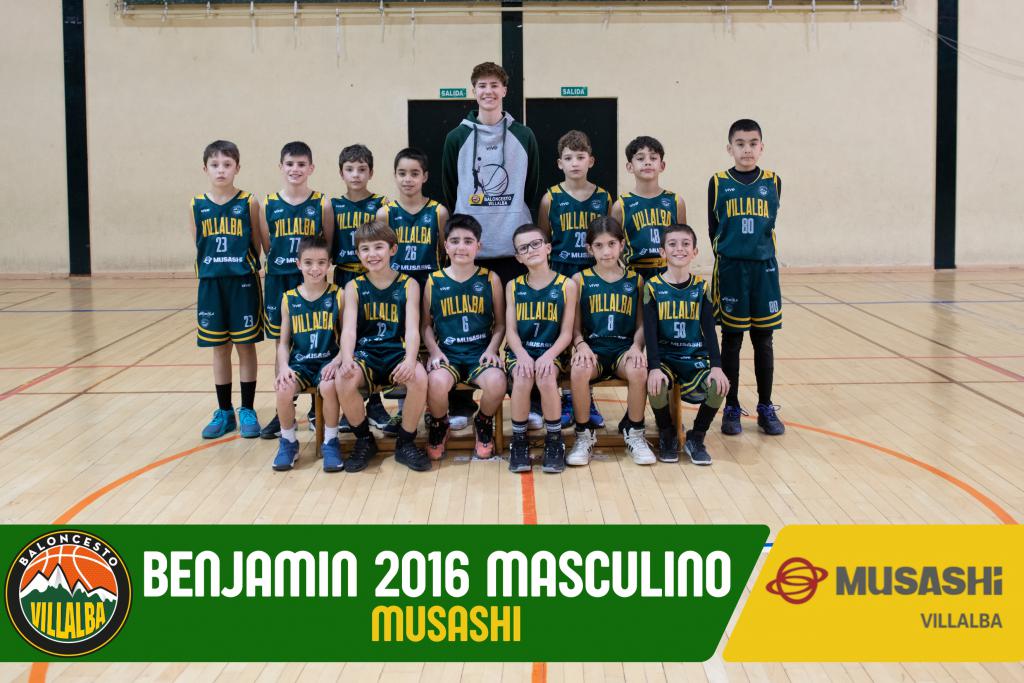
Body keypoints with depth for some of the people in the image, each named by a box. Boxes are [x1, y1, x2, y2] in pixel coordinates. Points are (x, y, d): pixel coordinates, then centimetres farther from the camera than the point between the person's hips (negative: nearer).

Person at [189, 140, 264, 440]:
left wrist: (245, 266, -1)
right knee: (219, 349, 10)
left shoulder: (249, 203, -4)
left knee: (245, 346, 4)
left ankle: (247, 411, 14)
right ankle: (224, 412, 19)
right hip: (211, 284, 2)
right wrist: (216, 266, 5)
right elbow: (198, 247, 8)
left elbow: (257, 245, 2)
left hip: (243, 283, -2)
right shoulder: (196, 206, 2)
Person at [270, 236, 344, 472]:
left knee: (328, 387, -34)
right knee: (283, 389, -28)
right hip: (299, 362, 2)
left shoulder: (338, 296, 0)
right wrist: (283, 366, -10)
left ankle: (331, 442, -9)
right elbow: (284, 342, 8)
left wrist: (336, 361, -18)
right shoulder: (289, 299, 6)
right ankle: (288, 442, -1)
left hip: (328, 360, -2)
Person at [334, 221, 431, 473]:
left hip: (397, 353, -1)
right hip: (365, 354, 1)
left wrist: (410, 359, -28)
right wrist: (347, 360, -26)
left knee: (419, 377, -33)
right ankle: (364, 441, -4)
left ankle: (406, 443, -9)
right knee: (343, 379, -31)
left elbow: (412, 329, -7)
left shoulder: (408, 285, 4)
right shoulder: (354, 288, 7)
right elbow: (348, 328, -5)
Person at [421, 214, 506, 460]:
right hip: (447, 353, 0)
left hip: (481, 352, 0)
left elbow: (500, 323, 9)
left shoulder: (490, 279, 7)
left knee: (497, 382, -33)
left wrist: (491, 350, -7)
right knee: (437, 381, -35)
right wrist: (435, 351, -6)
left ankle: (483, 425, 4)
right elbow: (426, 324, 11)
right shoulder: (434, 281, 7)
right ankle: (439, 426, 1)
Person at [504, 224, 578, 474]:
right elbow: (511, 331, 2)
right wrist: (522, 355, -18)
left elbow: (566, 333, -1)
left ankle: (554, 441, -14)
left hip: (551, 353, -1)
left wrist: (548, 355, -19)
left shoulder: (566, 285, 1)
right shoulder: (513, 287, 7)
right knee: (522, 379, -32)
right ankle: (519, 442, -13)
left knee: (546, 379, -34)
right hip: (519, 352, 1)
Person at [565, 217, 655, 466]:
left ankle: (634, 432, -8)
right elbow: (575, 327, 4)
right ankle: (584, 434, -12)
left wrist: (636, 347, -11)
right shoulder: (580, 280, 6)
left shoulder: (635, 281, 10)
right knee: (579, 371, -34)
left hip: (624, 347, 1)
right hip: (592, 346, -1)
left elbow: (641, 324, 8)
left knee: (639, 371, -33)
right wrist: (581, 345, -16)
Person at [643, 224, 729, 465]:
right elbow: (650, 332, -10)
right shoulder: (653, 287, -3)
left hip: (696, 359, 2)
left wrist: (716, 366, -17)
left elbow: (709, 329, -2)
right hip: (664, 357, -2)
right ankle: (667, 436, -1)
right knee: (657, 385, -33)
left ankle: (696, 438, 1)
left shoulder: (701, 287, 4)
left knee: (718, 387, -27)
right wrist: (654, 368, -25)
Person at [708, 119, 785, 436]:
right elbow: (713, 229, 6)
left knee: (763, 341, 7)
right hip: (730, 269, -1)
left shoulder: (772, 182, 4)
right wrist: (726, 257, 7)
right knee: (731, 341, 5)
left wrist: (758, 253, 9)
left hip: (764, 268, 1)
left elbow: (770, 225, 11)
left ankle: (766, 408, 16)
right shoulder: (718, 183, 0)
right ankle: (731, 408, 13)